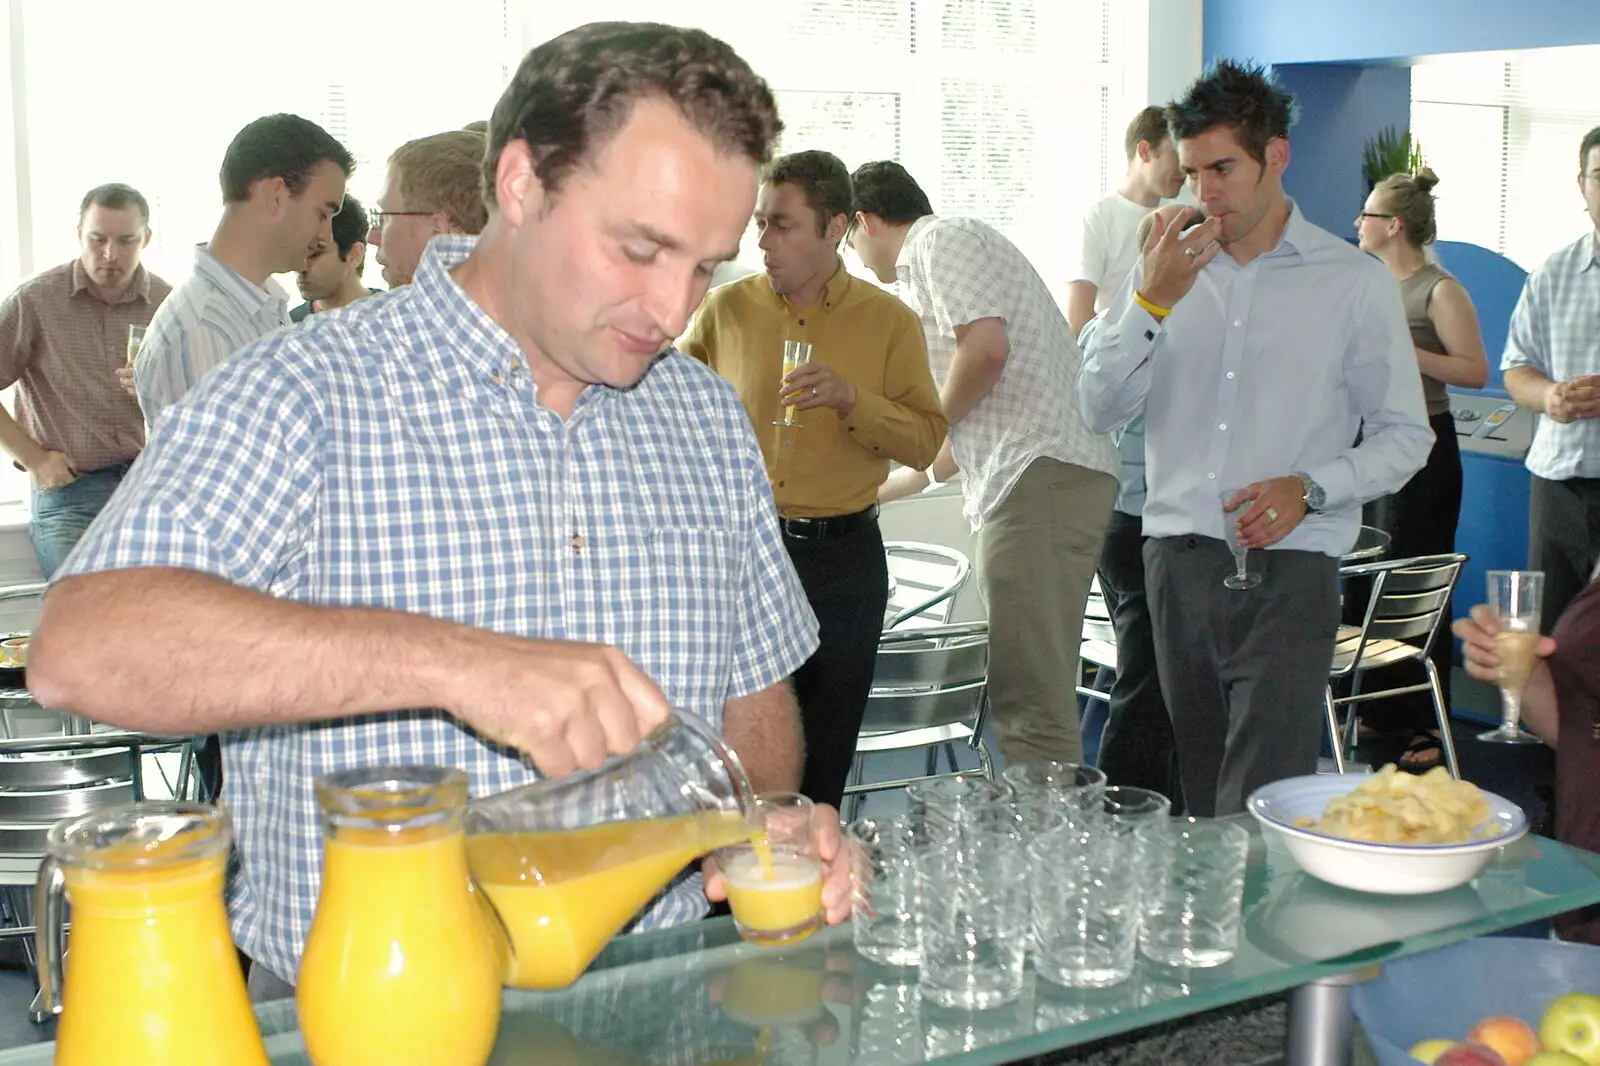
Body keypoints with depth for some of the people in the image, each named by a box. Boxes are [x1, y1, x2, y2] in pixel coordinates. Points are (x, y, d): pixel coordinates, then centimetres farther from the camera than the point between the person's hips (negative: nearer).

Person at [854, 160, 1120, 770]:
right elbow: (972, 433, 37)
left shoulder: (944, 240, 2)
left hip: (1042, 477, -10)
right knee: (1023, 695, 10)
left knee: (1031, 701, -14)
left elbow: (986, 348, -17)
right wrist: (879, 490, 46)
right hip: (1025, 484, 10)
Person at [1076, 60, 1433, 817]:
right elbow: (1101, 409, 3)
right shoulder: (1167, 267, 11)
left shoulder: (1355, 282, 2)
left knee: (1261, 813, -11)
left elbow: (1405, 436, 4)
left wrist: (1309, 488, -13)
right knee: (1202, 798, 11)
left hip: (1288, 569, -3)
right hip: (1177, 559, 4)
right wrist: (1151, 301, -9)